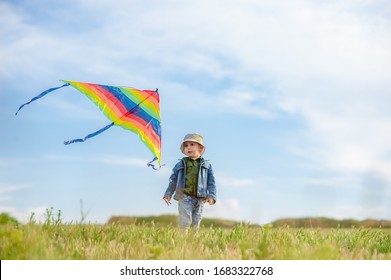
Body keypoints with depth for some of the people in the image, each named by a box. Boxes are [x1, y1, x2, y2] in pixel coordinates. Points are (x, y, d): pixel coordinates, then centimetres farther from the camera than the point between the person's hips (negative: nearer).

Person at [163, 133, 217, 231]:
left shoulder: (206, 165, 11)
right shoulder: (180, 164, 11)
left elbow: (211, 182, 8)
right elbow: (173, 181, 12)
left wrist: (211, 196, -5)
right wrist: (168, 194, 4)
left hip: (199, 199, 2)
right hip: (184, 197, -1)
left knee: (196, 223, 4)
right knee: (185, 221, -13)